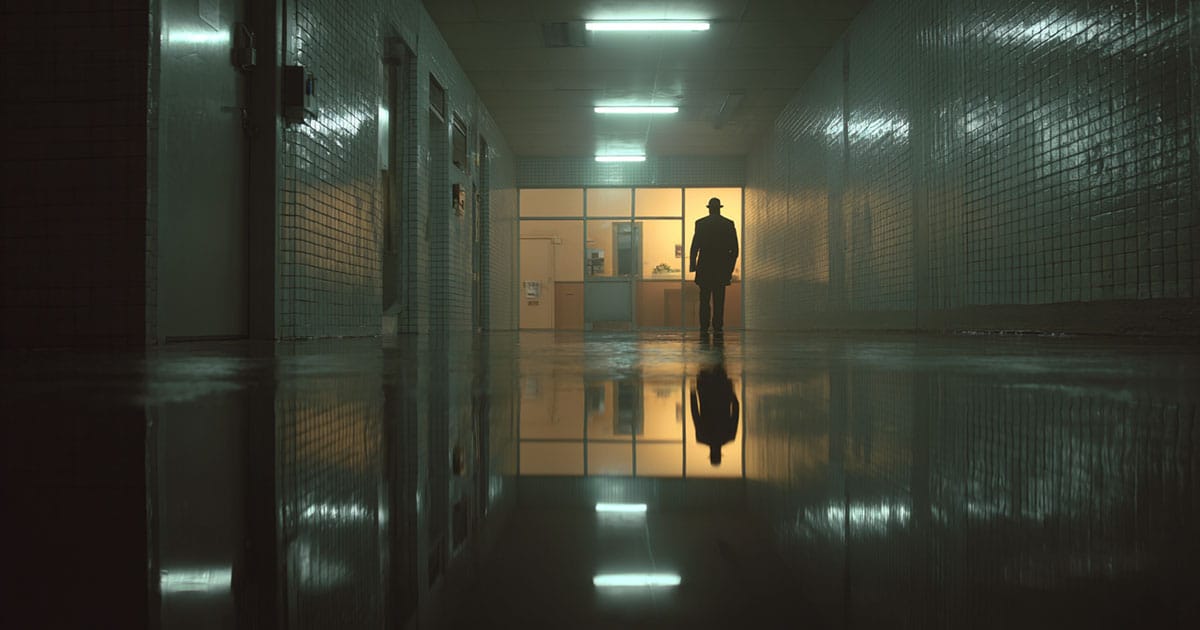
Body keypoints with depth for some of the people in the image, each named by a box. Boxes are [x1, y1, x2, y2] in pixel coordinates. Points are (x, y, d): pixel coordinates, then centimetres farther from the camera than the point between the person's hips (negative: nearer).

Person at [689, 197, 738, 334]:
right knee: (719, 300, 4)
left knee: (704, 299, 2)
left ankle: (704, 328, -2)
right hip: (722, 268, 1)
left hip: (705, 267, -1)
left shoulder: (700, 223, -1)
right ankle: (718, 327, 0)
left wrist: (692, 265, 2)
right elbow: (734, 249, 4)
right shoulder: (729, 224, 3)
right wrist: (730, 268, 11)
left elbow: (695, 246, -4)